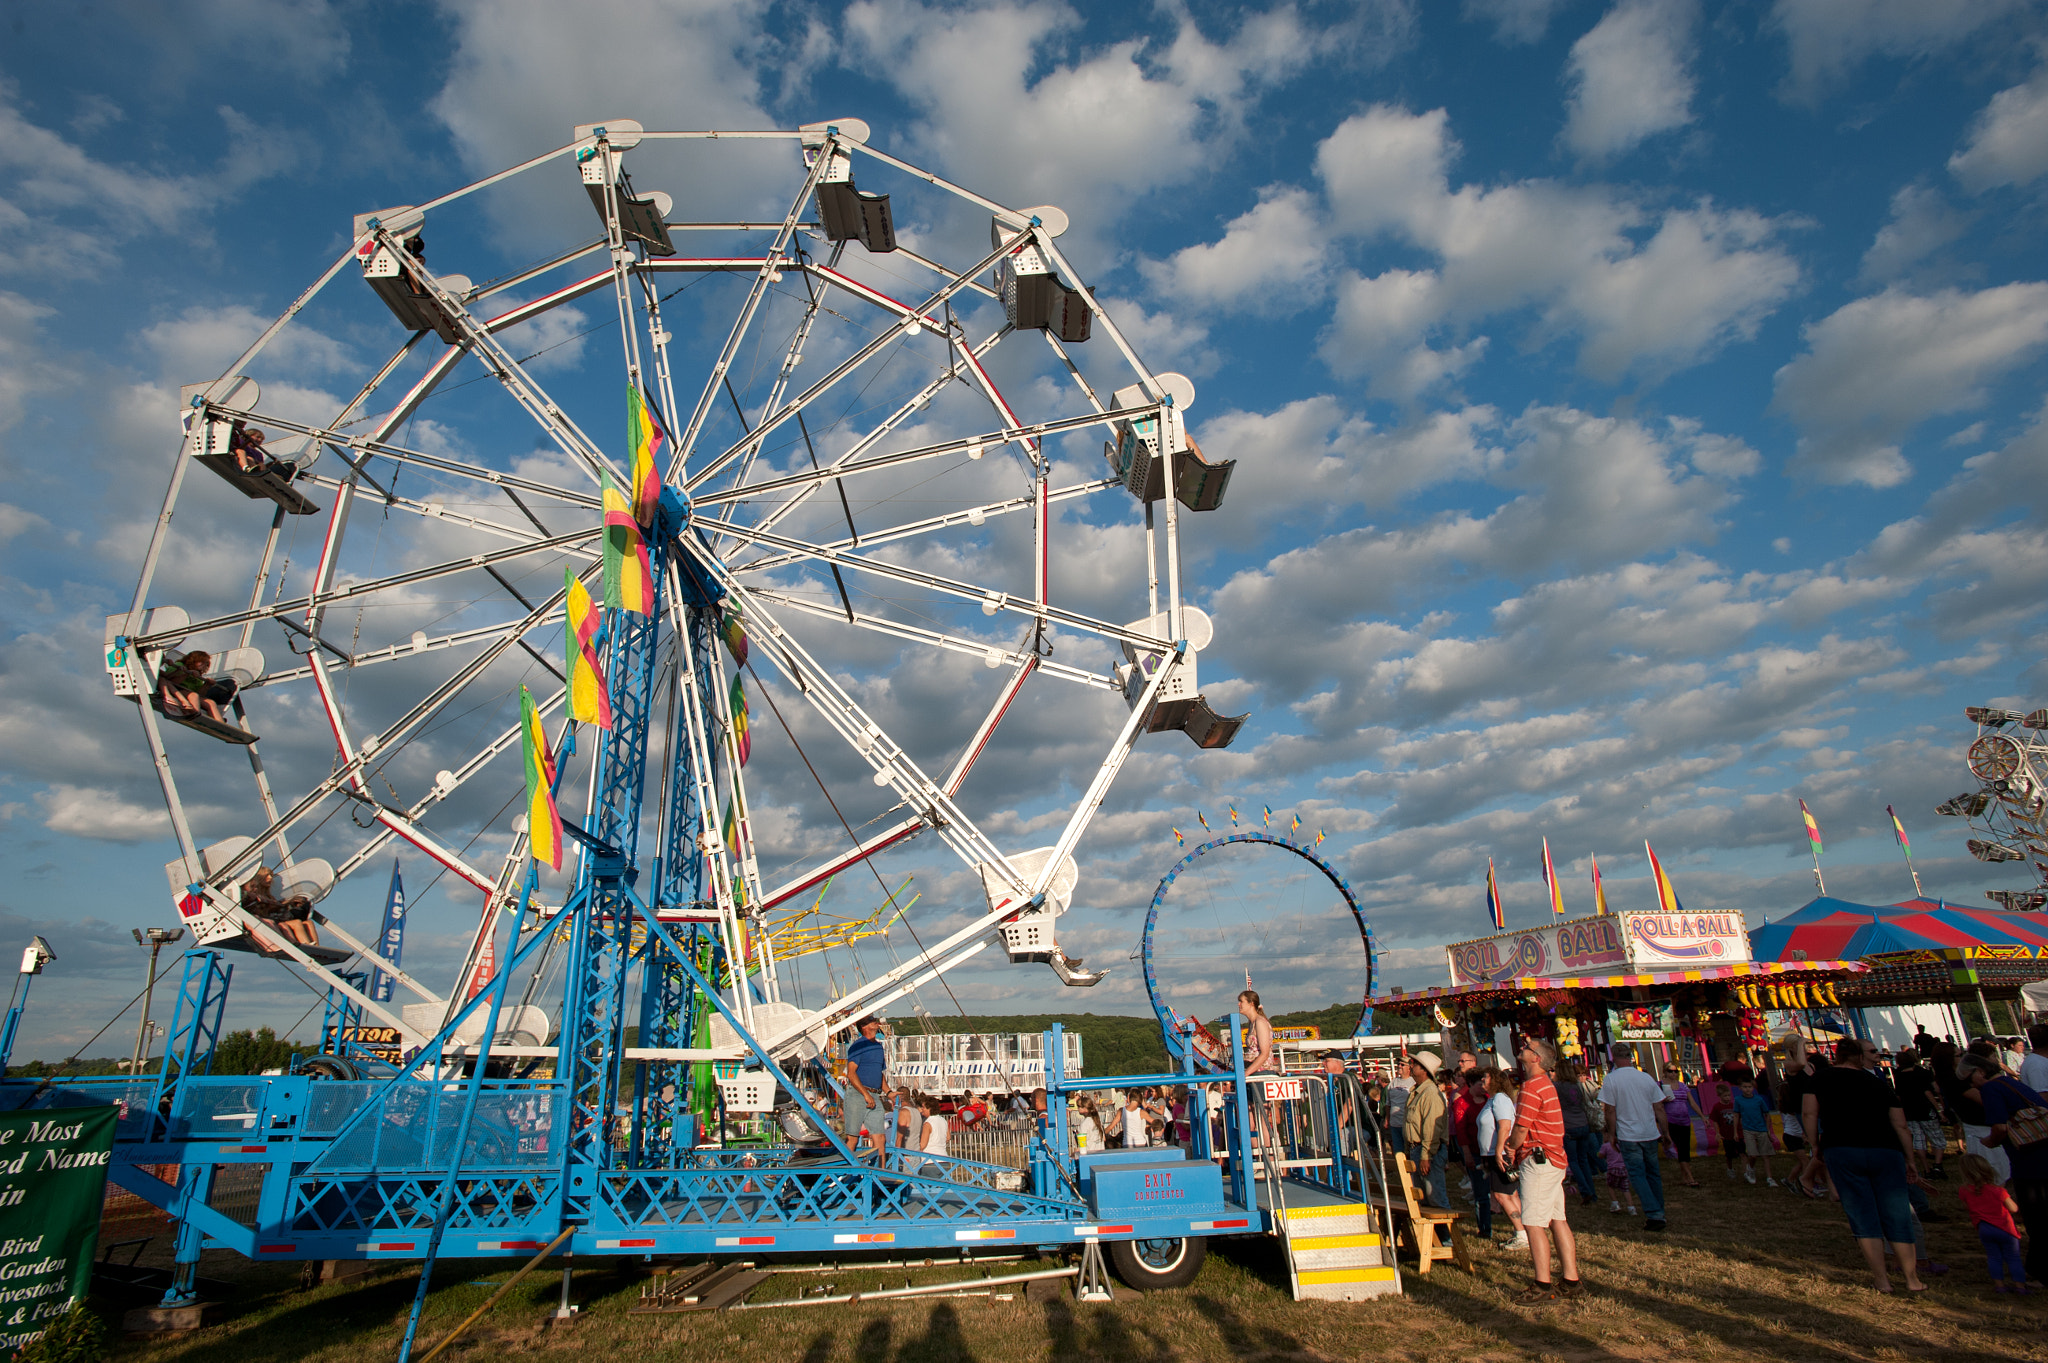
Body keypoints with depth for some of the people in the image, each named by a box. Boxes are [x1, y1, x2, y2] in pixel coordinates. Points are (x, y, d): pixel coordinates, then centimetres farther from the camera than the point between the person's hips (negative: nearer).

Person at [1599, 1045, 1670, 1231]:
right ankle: (1659, 1213, 25)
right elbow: (1659, 1108, 3)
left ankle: (1654, 1215, -6)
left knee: (1637, 1174, 3)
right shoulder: (1647, 1078, 0)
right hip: (1651, 1135, 4)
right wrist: (1666, 1132, 14)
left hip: (1628, 1136, -4)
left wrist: (1612, 1134, 1)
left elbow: (1610, 1110, -10)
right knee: (1653, 1173, 17)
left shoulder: (1611, 1079, -10)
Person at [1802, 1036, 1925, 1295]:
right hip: (1886, 1151, 2)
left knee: (1863, 1217, 5)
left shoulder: (1821, 1078, 7)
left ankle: (1882, 1280, 8)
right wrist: (1910, 1162, 18)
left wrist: (1815, 1148, 10)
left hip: (1841, 1150, -2)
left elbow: (1809, 1114, 1)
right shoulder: (1880, 1084, 11)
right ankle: (1913, 1279, 18)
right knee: (1897, 1217, 11)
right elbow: (1900, 1126, 10)